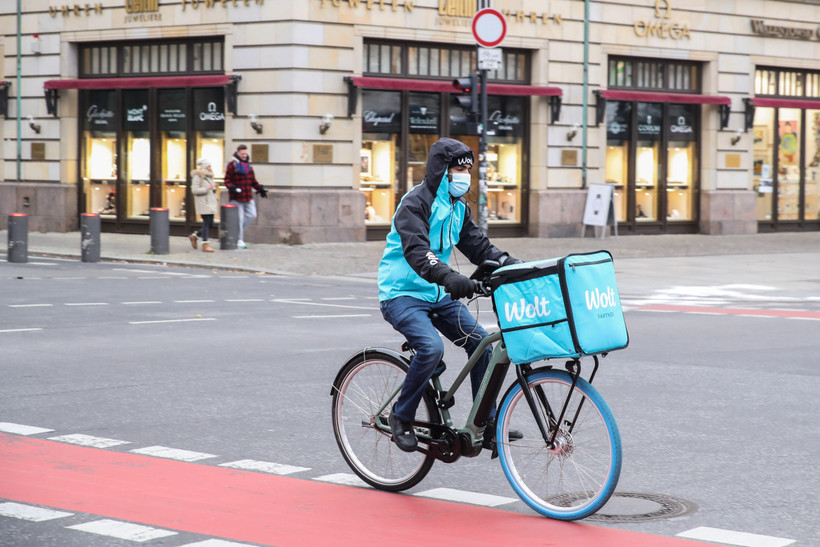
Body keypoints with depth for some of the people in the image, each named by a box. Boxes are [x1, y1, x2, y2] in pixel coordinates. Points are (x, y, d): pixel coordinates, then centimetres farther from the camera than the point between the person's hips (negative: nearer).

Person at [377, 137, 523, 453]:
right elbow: (416, 250, -32)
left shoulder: (458, 207, 10)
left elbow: (478, 246, 9)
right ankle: (401, 417, -10)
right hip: (402, 293, -8)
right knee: (431, 347, -29)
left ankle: (486, 424, 5)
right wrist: (447, 276, -50)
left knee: (480, 343, -4)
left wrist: (512, 265, -10)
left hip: (438, 295, 8)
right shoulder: (416, 203, -17)